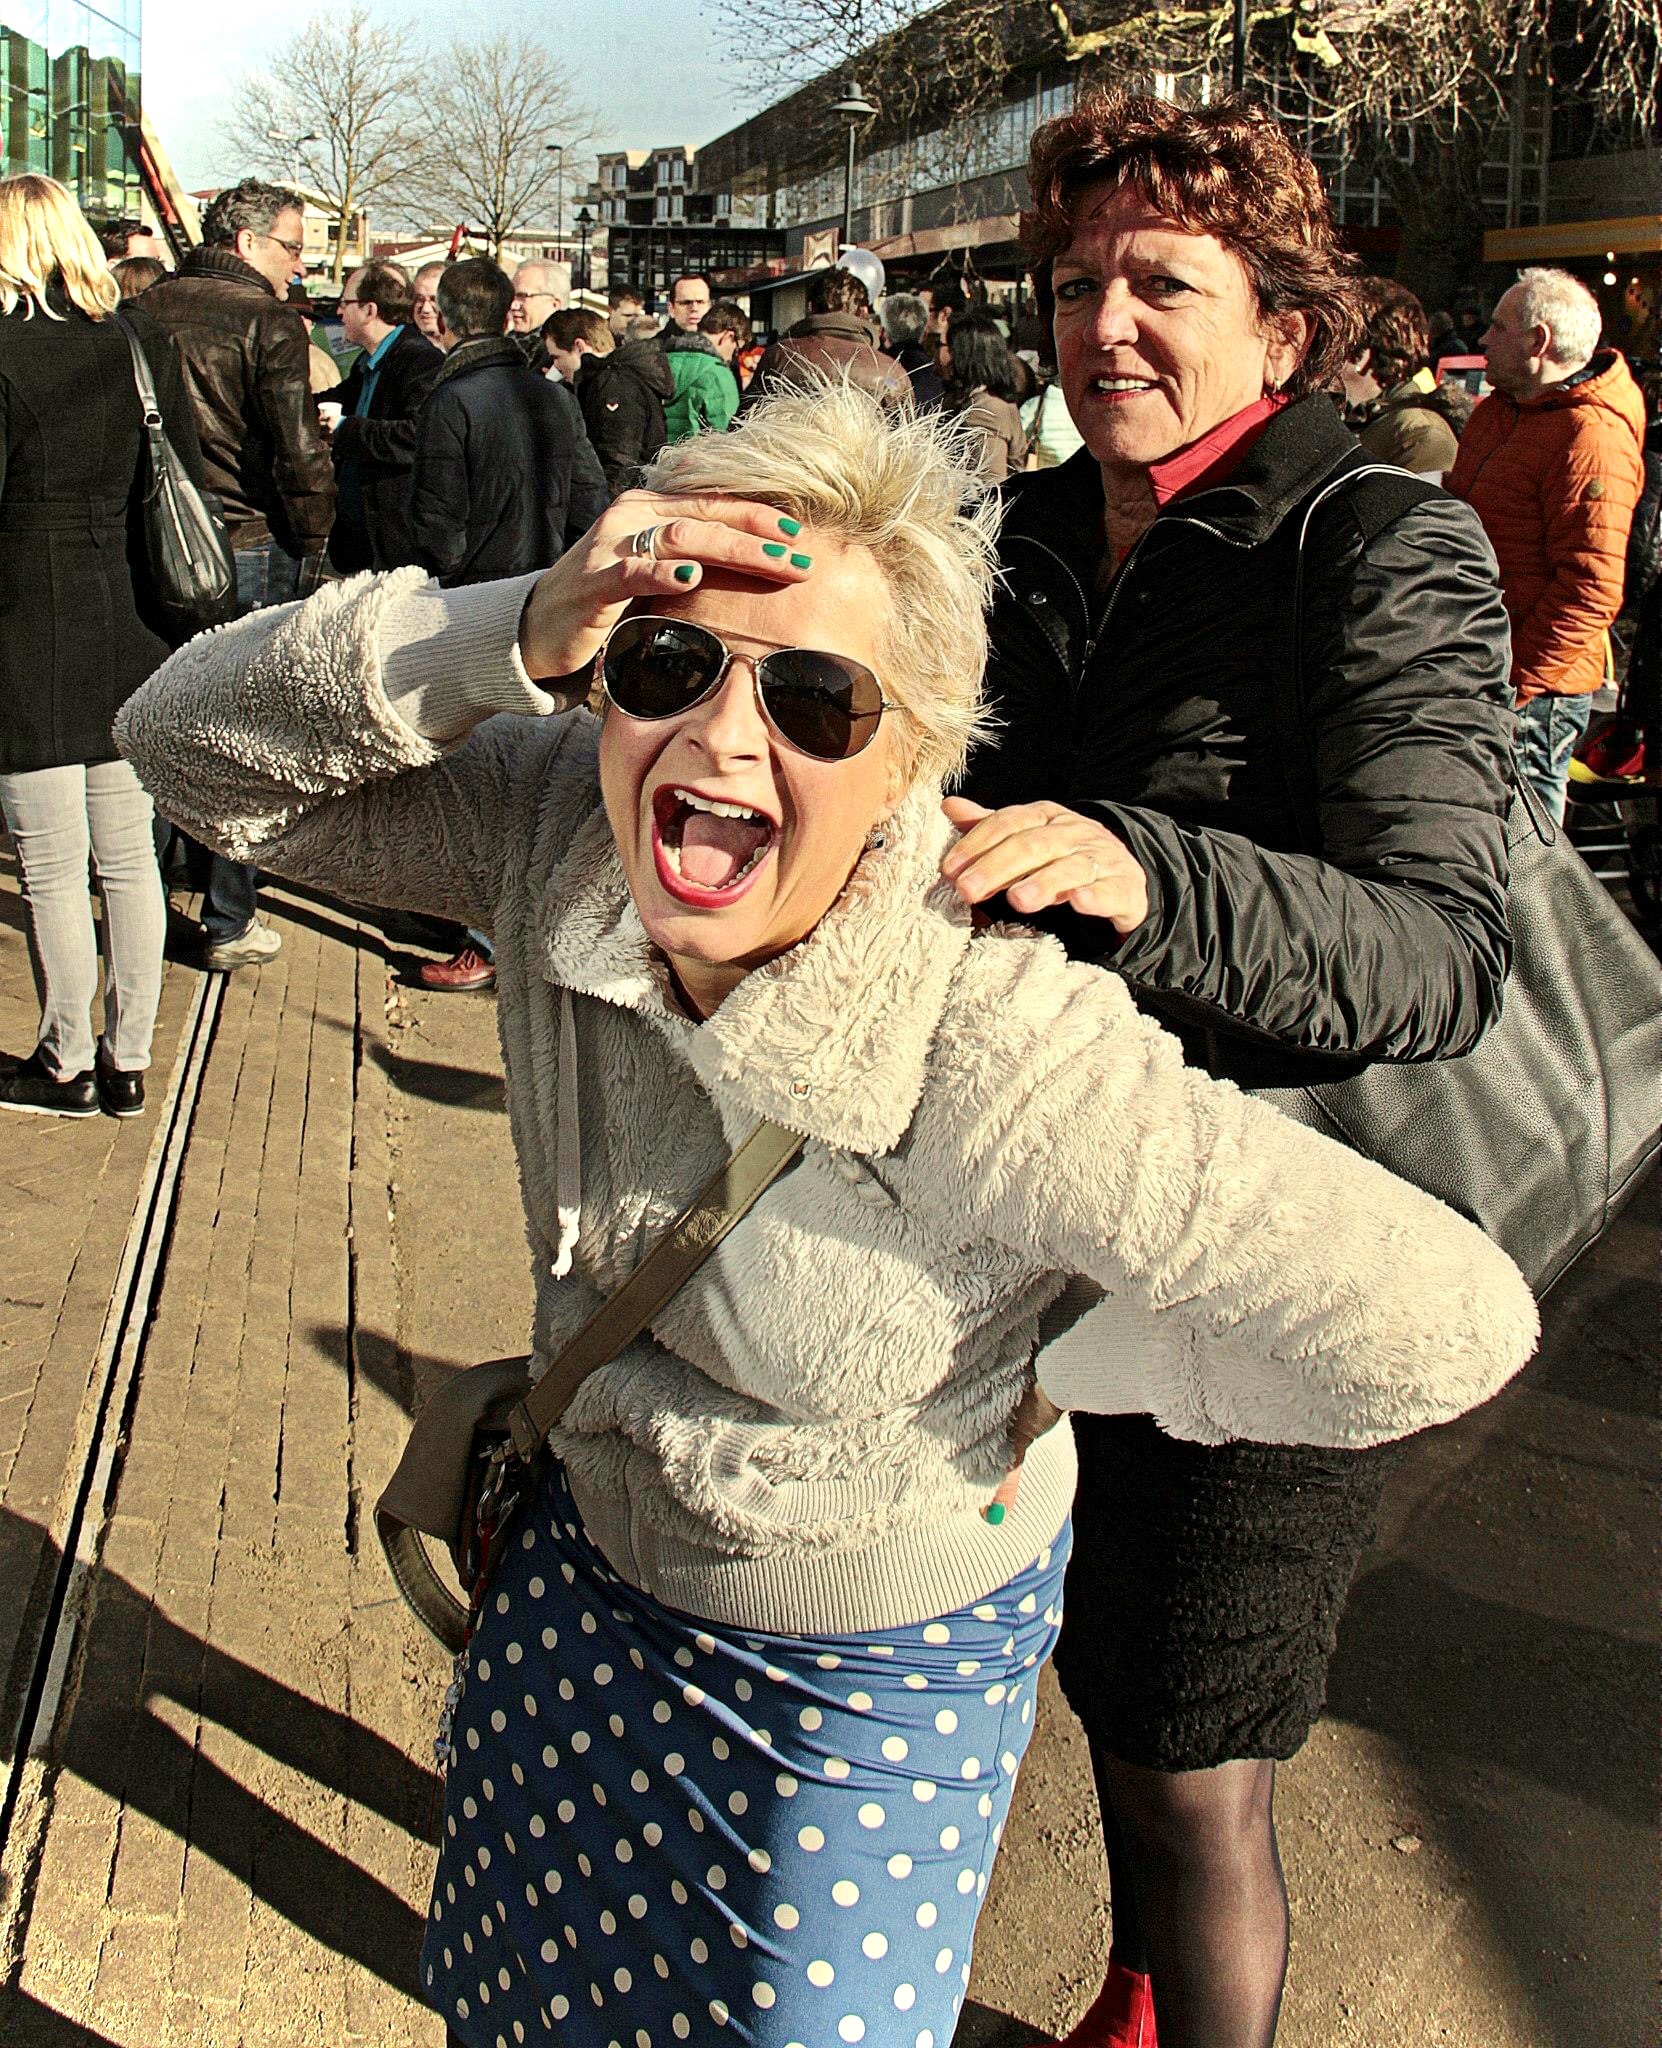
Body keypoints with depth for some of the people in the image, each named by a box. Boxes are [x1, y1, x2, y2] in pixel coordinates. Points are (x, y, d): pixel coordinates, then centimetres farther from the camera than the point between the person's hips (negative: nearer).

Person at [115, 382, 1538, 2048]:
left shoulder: (1002, 1055, -38)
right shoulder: (554, 828, -21)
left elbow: (1447, 1322, -34)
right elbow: (189, 740, -17)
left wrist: (1030, 1378, -18)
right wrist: (512, 636, -35)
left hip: (872, 1669, -5)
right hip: (588, 1552, 6)